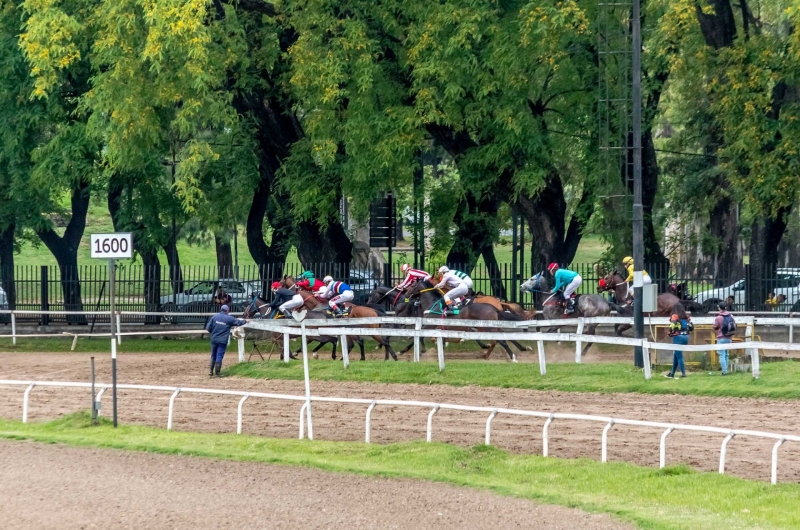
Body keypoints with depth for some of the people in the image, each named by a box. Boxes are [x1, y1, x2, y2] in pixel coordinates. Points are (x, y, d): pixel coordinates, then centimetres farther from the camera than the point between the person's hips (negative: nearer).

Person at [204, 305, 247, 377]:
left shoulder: (214, 317, 0)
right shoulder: (229, 319, -6)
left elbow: (208, 328, 0)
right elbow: (238, 322, 8)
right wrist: (245, 321, 28)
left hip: (214, 339, 3)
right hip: (223, 340, -3)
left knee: (213, 356, 15)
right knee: (219, 356, 0)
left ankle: (210, 371, 12)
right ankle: (217, 373, 0)